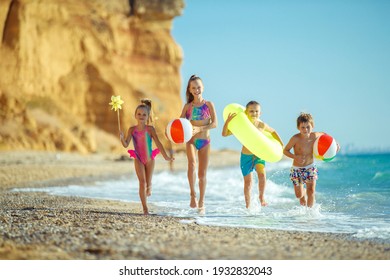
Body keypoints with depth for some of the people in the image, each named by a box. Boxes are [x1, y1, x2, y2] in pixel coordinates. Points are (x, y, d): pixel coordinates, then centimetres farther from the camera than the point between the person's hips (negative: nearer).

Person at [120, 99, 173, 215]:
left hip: (149, 159, 0)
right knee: (142, 182, -8)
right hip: (138, 159, 0)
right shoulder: (132, 130, -7)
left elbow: (158, 143, -10)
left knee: (148, 182, 11)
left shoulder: (150, 129, -11)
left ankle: (148, 188, 52)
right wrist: (122, 137, -30)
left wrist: (165, 156, -12)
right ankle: (145, 208, -4)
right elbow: (126, 145, -10)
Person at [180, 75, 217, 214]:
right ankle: (193, 194, -20)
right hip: (191, 140, 0)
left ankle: (201, 203, 17)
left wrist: (199, 129, -20)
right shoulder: (187, 106, 7)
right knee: (192, 163, -29)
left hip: (204, 141, 0)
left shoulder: (208, 104, 2)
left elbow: (214, 123, -5)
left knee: (202, 173, 4)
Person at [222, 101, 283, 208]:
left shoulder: (262, 125, -7)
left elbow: (273, 131, 15)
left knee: (262, 173, -26)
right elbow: (224, 134, -14)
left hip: (259, 155, 0)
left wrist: (280, 143, 11)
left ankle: (261, 197, -8)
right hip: (246, 156, 0)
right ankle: (248, 205, 20)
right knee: (248, 181, 6)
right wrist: (227, 121, -27)